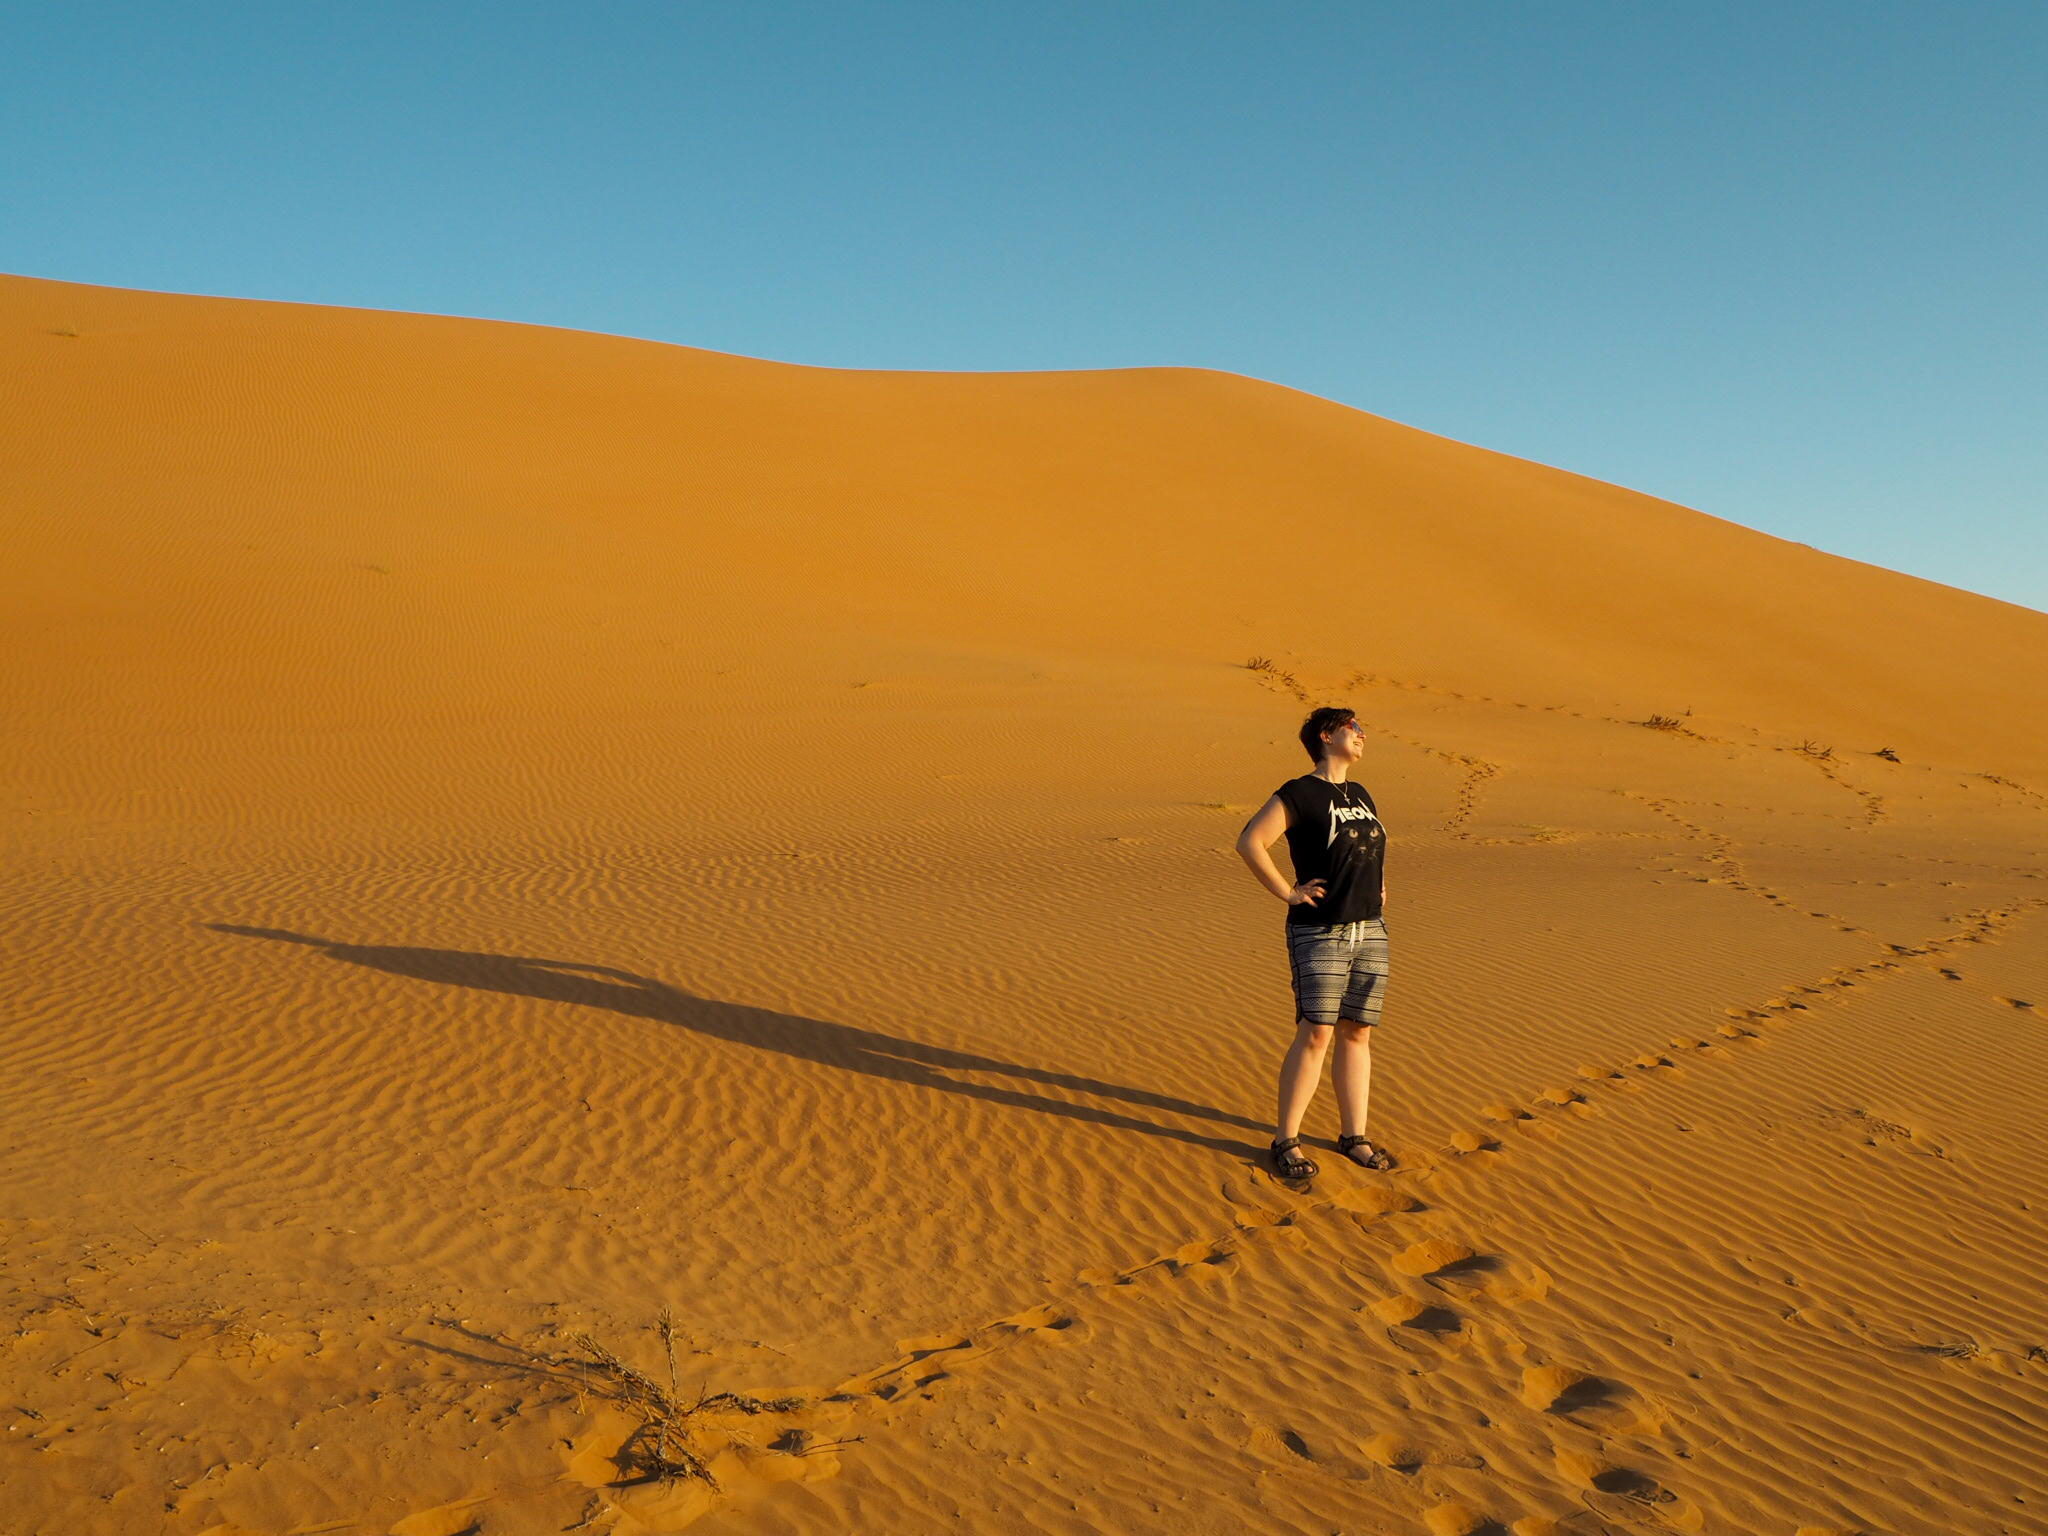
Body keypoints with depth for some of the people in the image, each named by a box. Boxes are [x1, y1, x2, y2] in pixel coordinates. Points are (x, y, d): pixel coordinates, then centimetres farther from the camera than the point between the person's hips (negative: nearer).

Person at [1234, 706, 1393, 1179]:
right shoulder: (1299, 793, -8)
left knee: (1357, 1034, 8)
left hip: (1370, 932, 7)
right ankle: (1286, 1142, -1)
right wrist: (1288, 892, -13)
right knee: (1315, 1034, -10)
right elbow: (1249, 842, -14)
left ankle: (1354, 1135, 19)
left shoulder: (1361, 796, 15)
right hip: (1319, 934, -7)